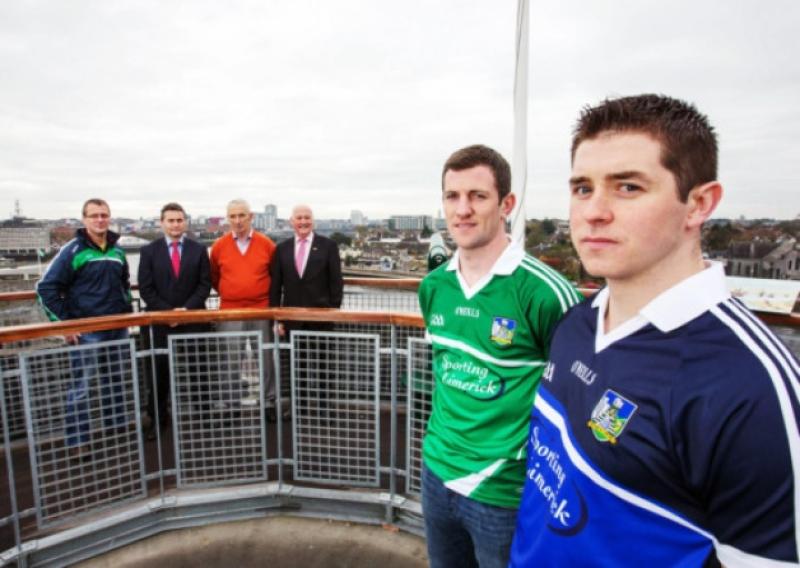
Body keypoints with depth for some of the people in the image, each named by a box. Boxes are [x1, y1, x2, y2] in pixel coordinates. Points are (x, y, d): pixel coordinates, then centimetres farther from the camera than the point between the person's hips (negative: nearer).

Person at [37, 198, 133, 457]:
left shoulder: (117, 251, 7)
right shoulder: (73, 250, -9)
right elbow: (46, 288, -9)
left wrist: (127, 311, 12)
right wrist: (64, 322, -11)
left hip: (118, 329, 5)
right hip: (86, 332, -5)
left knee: (115, 382, 16)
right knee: (80, 387, 0)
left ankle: (119, 428, 30)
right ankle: (77, 441, 11)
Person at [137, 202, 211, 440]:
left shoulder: (198, 249, 4)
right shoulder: (149, 251, 4)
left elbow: (205, 284, 0)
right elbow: (145, 288, -1)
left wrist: (187, 309, -12)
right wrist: (166, 312, -11)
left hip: (193, 319, 0)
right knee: (159, 371, 6)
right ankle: (158, 418, 19)